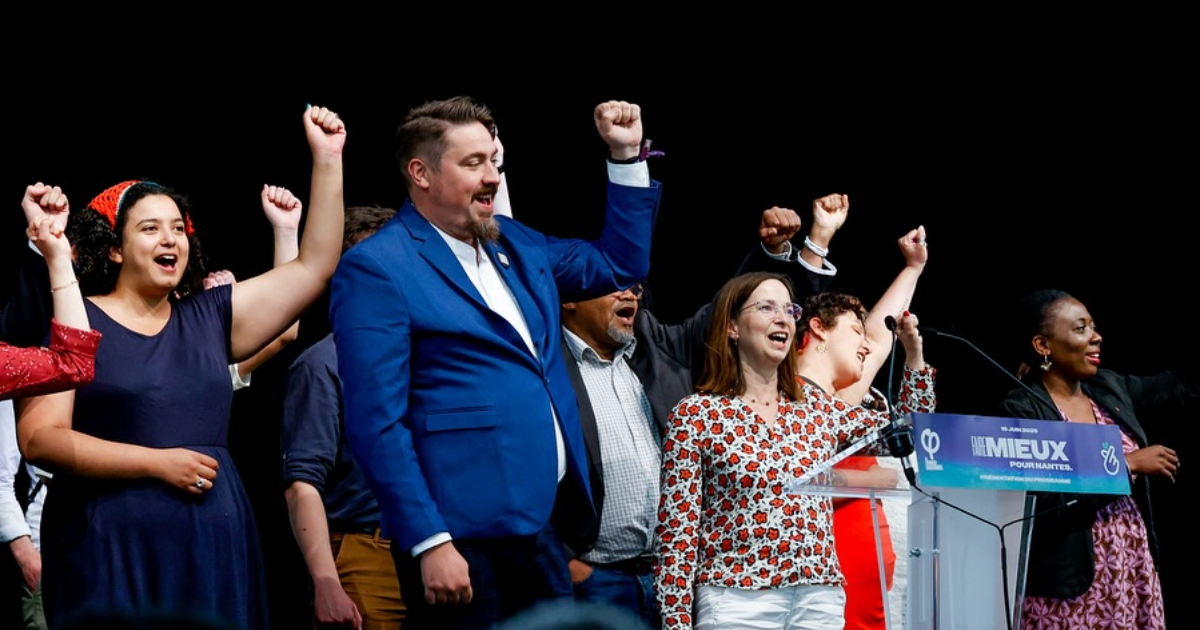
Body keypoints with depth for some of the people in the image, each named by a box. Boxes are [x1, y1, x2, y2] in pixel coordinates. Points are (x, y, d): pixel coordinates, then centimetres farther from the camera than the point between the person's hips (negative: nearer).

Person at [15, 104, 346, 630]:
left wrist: (327, 162, 4)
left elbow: (314, 268, 11)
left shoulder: (209, 316, 14)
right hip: (110, 551, -4)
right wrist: (158, 462, -13)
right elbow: (40, 439, -9)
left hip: (215, 550, 4)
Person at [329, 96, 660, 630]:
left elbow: (620, 265, 29)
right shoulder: (376, 268, -10)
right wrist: (429, 543, -20)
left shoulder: (516, 245, 14)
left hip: (544, 523, 8)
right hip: (463, 538, -8)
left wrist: (626, 156, 18)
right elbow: (377, 423, -15)